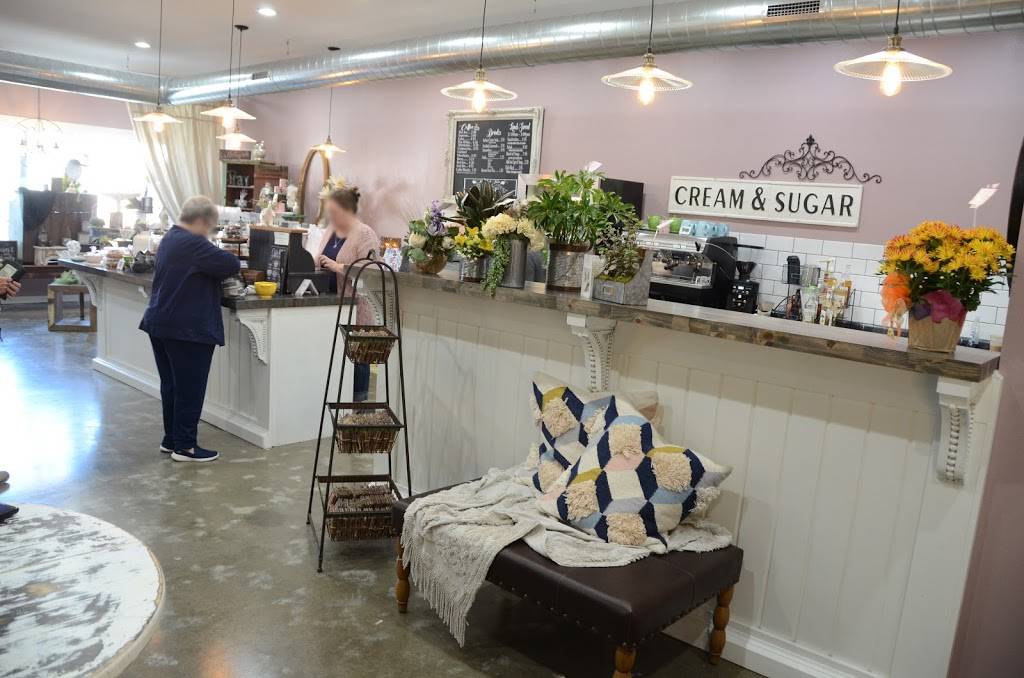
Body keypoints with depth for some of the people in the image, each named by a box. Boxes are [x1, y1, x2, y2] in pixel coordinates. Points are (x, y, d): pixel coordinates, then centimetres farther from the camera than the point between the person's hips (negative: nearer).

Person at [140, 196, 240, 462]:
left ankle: (171, 439, 26)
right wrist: (222, 256, 1)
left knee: (171, 385, 17)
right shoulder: (192, 243, -19)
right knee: (190, 389, -1)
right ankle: (185, 446, 6)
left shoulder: (170, 238, 13)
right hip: (187, 329, -10)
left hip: (160, 323, 10)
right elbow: (231, 264, -20)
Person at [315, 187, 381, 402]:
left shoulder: (365, 235, -10)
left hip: (355, 309, -7)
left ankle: (359, 401, 9)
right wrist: (318, 263, 4)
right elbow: (323, 260, 26)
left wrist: (338, 267, -21)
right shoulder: (331, 230, 14)